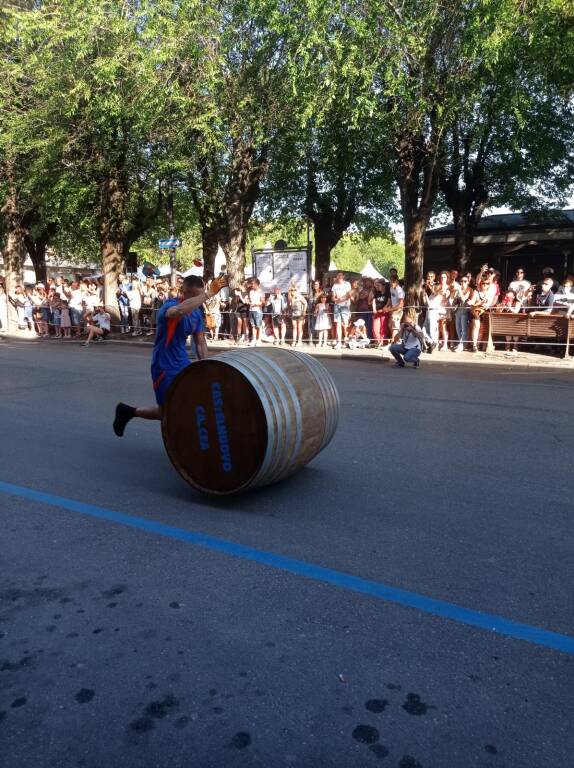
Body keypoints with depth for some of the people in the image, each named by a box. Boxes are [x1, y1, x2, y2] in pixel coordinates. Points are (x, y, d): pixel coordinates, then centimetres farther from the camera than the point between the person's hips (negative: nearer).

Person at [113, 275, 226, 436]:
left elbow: (200, 342, 9)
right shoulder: (170, 305, -21)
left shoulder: (197, 312, 3)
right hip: (164, 367, -7)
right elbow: (180, 310, -47)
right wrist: (209, 293, -45)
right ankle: (128, 411, 25)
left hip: (183, 364, 7)